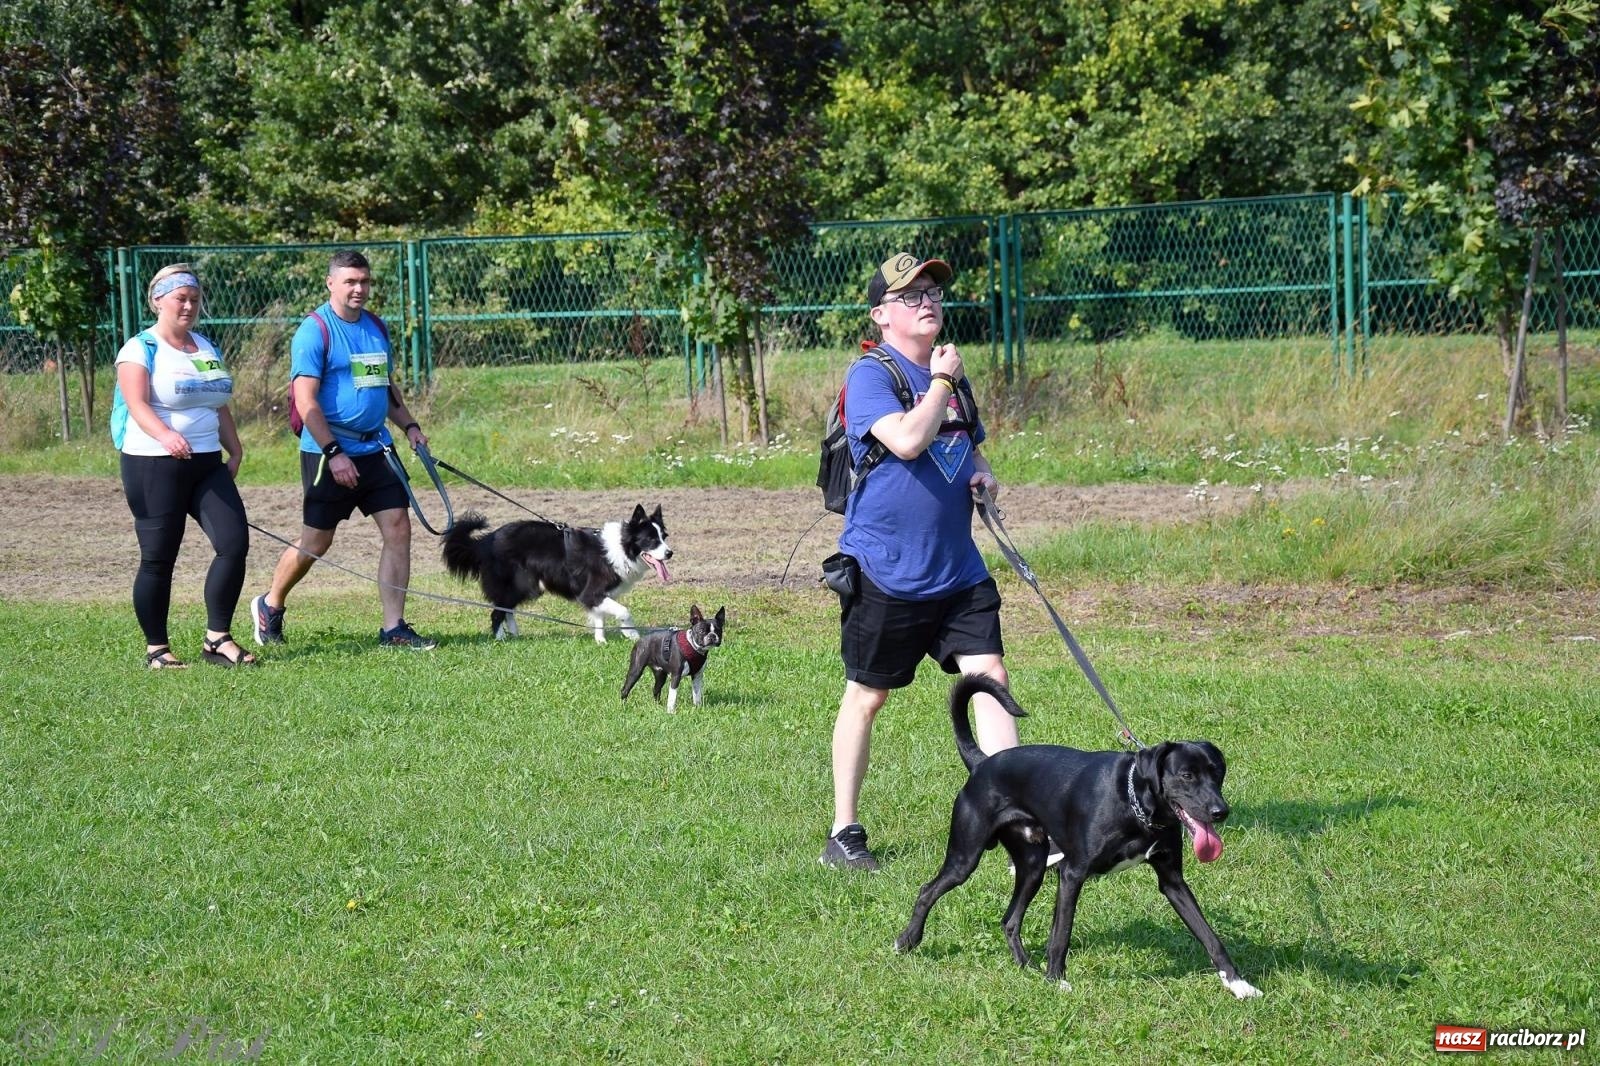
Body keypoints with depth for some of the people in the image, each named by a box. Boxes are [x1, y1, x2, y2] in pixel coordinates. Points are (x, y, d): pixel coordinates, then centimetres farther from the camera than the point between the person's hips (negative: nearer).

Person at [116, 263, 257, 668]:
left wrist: (235, 450, 12)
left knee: (234, 542, -8)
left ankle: (217, 640, 1)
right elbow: (137, 404, -19)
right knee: (158, 558, -2)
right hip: (154, 466, -6)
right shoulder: (140, 349, -4)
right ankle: (156, 649, 9)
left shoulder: (207, 348, 18)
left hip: (208, 464, 6)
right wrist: (165, 436, -36)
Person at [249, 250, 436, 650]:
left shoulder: (376, 327, 12)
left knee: (398, 528, -3)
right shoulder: (315, 329, -11)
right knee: (317, 541, 2)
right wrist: (333, 453, -20)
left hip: (375, 448, 7)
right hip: (328, 452, -6)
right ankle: (270, 606, 27)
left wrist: (409, 425, 9)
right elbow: (306, 400, -16)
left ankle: (393, 628, 2)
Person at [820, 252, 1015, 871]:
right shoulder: (870, 376, -11)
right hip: (885, 571, -6)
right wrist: (941, 383, -14)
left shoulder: (950, 373, 13)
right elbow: (907, 441, -28)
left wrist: (983, 473, 7)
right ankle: (843, 832, 16)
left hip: (958, 570, 6)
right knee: (866, 696, 5)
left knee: (989, 673, -6)